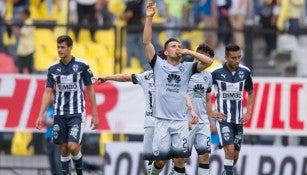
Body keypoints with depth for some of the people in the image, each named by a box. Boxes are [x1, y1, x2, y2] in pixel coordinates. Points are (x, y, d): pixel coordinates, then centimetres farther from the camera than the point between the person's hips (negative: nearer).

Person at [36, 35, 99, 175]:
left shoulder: (82, 66, -5)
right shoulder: (53, 69, 4)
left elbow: (90, 90, 0)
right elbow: (48, 92, 6)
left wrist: (95, 115, -2)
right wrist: (41, 115, -3)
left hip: (77, 113, -4)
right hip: (60, 114, 4)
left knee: (73, 146, -15)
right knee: (64, 148, 5)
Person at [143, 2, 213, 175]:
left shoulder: (187, 68, 9)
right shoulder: (159, 65, 5)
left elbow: (208, 61, 0)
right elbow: (147, 42, -3)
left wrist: (188, 52, -2)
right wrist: (149, 17, -10)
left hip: (181, 121, 2)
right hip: (162, 121, -2)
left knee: (180, 160, -5)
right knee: (161, 159, 0)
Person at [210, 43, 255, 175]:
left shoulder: (245, 72, 2)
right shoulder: (216, 72, -11)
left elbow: (250, 93, 17)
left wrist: (248, 113, 5)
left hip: (238, 119, 4)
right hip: (223, 118, -4)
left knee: (235, 156, 8)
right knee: (230, 150, -19)